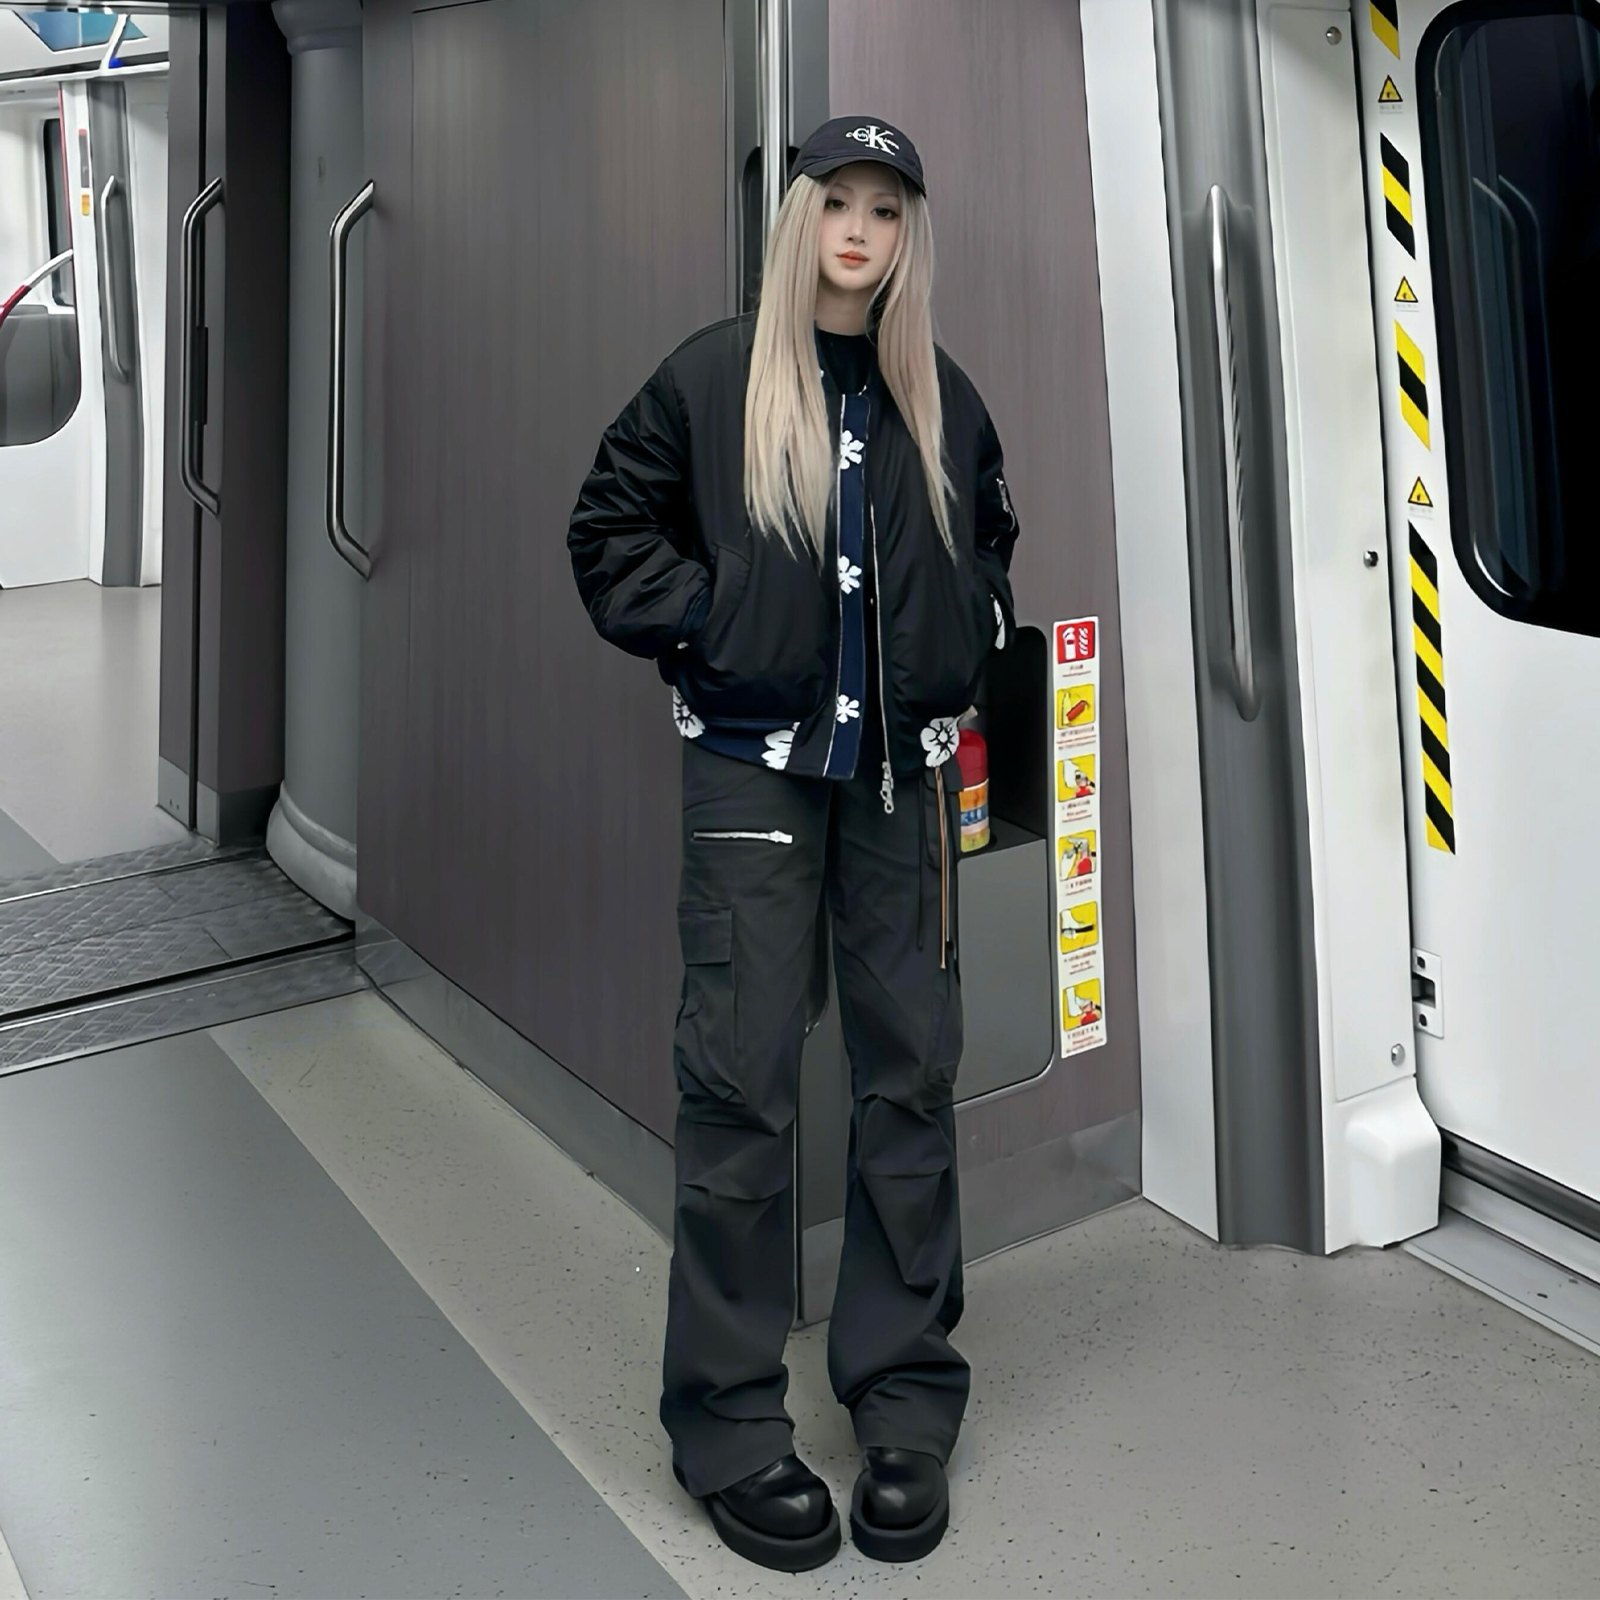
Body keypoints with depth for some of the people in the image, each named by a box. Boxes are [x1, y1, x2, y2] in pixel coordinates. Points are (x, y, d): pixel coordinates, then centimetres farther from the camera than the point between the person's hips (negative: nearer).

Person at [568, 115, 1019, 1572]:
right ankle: (731, 1421, 9)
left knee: (913, 1071, 6)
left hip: (905, 767, 4)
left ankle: (906, 1397, 20)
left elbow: (992, 534, 27)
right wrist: (700, 624, -5)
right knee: (741, 1079, -5)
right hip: (754, 760, -3)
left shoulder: (943, 398, 12)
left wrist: (968, 633, 10)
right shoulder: (709, 377, 2)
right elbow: (610, 528, 7)